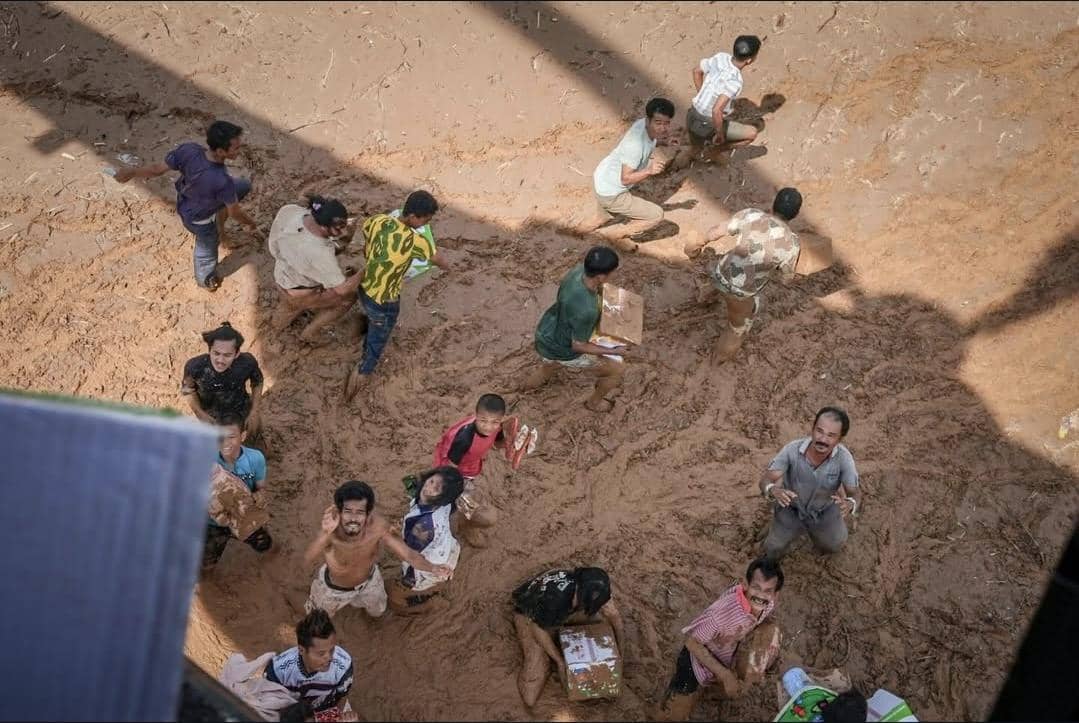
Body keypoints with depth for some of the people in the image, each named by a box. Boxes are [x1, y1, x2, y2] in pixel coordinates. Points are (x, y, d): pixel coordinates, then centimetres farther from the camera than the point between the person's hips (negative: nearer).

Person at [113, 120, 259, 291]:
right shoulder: (222, 181, -46)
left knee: (244, 186, 15)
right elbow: (235, 212, -26)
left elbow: (157, 169, -19)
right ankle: (206, 280, 57)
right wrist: (251, 223, -3)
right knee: (207, 249, 27)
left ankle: (219, 216, 36)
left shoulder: (188, 150, -34)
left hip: (186, 196, 5)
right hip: (198, 218, -5)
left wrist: (132, 172, 1)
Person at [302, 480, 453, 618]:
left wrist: (433, 568, -52)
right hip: (333, 587, -2)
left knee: (377, 613, 32)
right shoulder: (332, 533, -46)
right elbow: (308, 560, -63)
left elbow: (408, 554, -33)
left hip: (368, 580, 2)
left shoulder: (378, 525, -38)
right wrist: (325, 534, -81)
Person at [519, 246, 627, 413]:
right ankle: (594, 402, 36)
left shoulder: (577, 270, -21)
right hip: (562, 351, -7)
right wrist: (614, 351, -18)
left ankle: (530, 383, 70)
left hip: (545, 334, 7)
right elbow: (578, 346, -27)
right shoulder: (587, 310, -42)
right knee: (618, 369, 9)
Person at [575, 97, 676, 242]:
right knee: (656, 215, -4)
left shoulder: (643, 123, -10)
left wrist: (660, 141, -5)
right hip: (610, 194, -9)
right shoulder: (635, 144, -35)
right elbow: (626, 179, -29)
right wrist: (649, 171, -41)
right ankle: (617, 235, 10)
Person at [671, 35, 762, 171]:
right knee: (752, 133, 7)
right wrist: (720, 134, -20)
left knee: (696, 150, 37)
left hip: (693, 115, 8)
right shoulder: (734, 82, -31)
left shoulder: (721, 57, -9)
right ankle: (715, 152, 14)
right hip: (707, 125, -8)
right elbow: (716, 111, -38)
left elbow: (696, 71, 8)